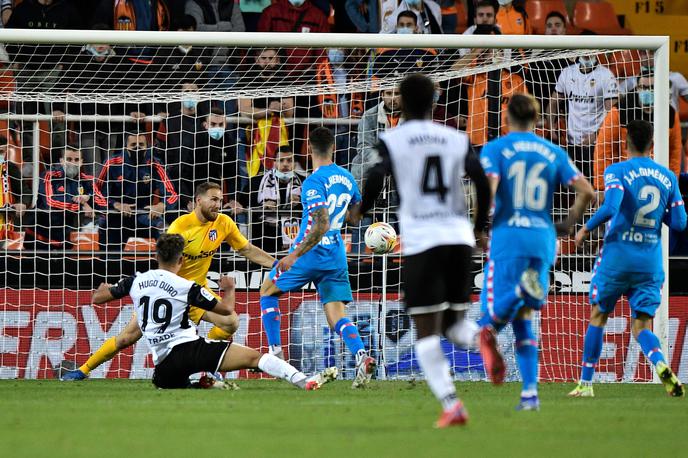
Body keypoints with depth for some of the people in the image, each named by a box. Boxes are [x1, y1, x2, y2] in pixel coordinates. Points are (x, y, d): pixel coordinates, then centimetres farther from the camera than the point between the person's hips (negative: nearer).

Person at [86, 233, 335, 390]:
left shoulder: (136, 281, 9)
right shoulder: (187, 287, -1)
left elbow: (97, 297, 19)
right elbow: (226, 309, 6)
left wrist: (104, 287, 42)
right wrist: (229, 289, 26)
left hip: (163, 363, 4)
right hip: (190, 348, -4)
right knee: (254, 356, -7)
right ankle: (304, 381, -27)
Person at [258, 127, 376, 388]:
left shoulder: (313, 182, -16)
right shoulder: (346, 178, 8)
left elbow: (321, 226, -25)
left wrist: (295, 256, -23)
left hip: (310, 253, -6)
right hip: (336, 255, 6)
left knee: (268, 291, 16)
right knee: (336, 315, 4)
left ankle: (275, 353, 13)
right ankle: (362, 356, -23)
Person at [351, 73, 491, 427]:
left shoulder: (392, 140, 2)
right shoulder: (457, 140, 10)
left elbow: (376, 178, -10)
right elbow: (482, 181, 1)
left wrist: (361, 212, 10)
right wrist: (479, 227, 14)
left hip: (421, 240, -3)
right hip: (458, 235, 3)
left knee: (427, 332, 1)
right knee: (455, 321, 17)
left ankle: (450, 403, -15)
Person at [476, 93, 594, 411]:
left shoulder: (495, 149, 1)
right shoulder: (554, 153, 10)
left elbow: (487, 190, -15)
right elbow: (586, 191, 2)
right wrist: (567, 224, 16)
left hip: (507, 238, -4)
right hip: (543, 239, 4)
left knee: (496, 313, -3)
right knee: (522, 318, 12)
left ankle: (523, 289, -38)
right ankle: (530, 393, 0)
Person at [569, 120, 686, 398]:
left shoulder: (617, 172, -7)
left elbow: (610, 207, -23)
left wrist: (586, 229, -8)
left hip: (617, 257, -3)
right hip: (651, 261, 3)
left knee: (598, 315, 15)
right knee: (642, 325, 4)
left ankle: (586, 383, 18)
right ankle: (661, 364, -27)